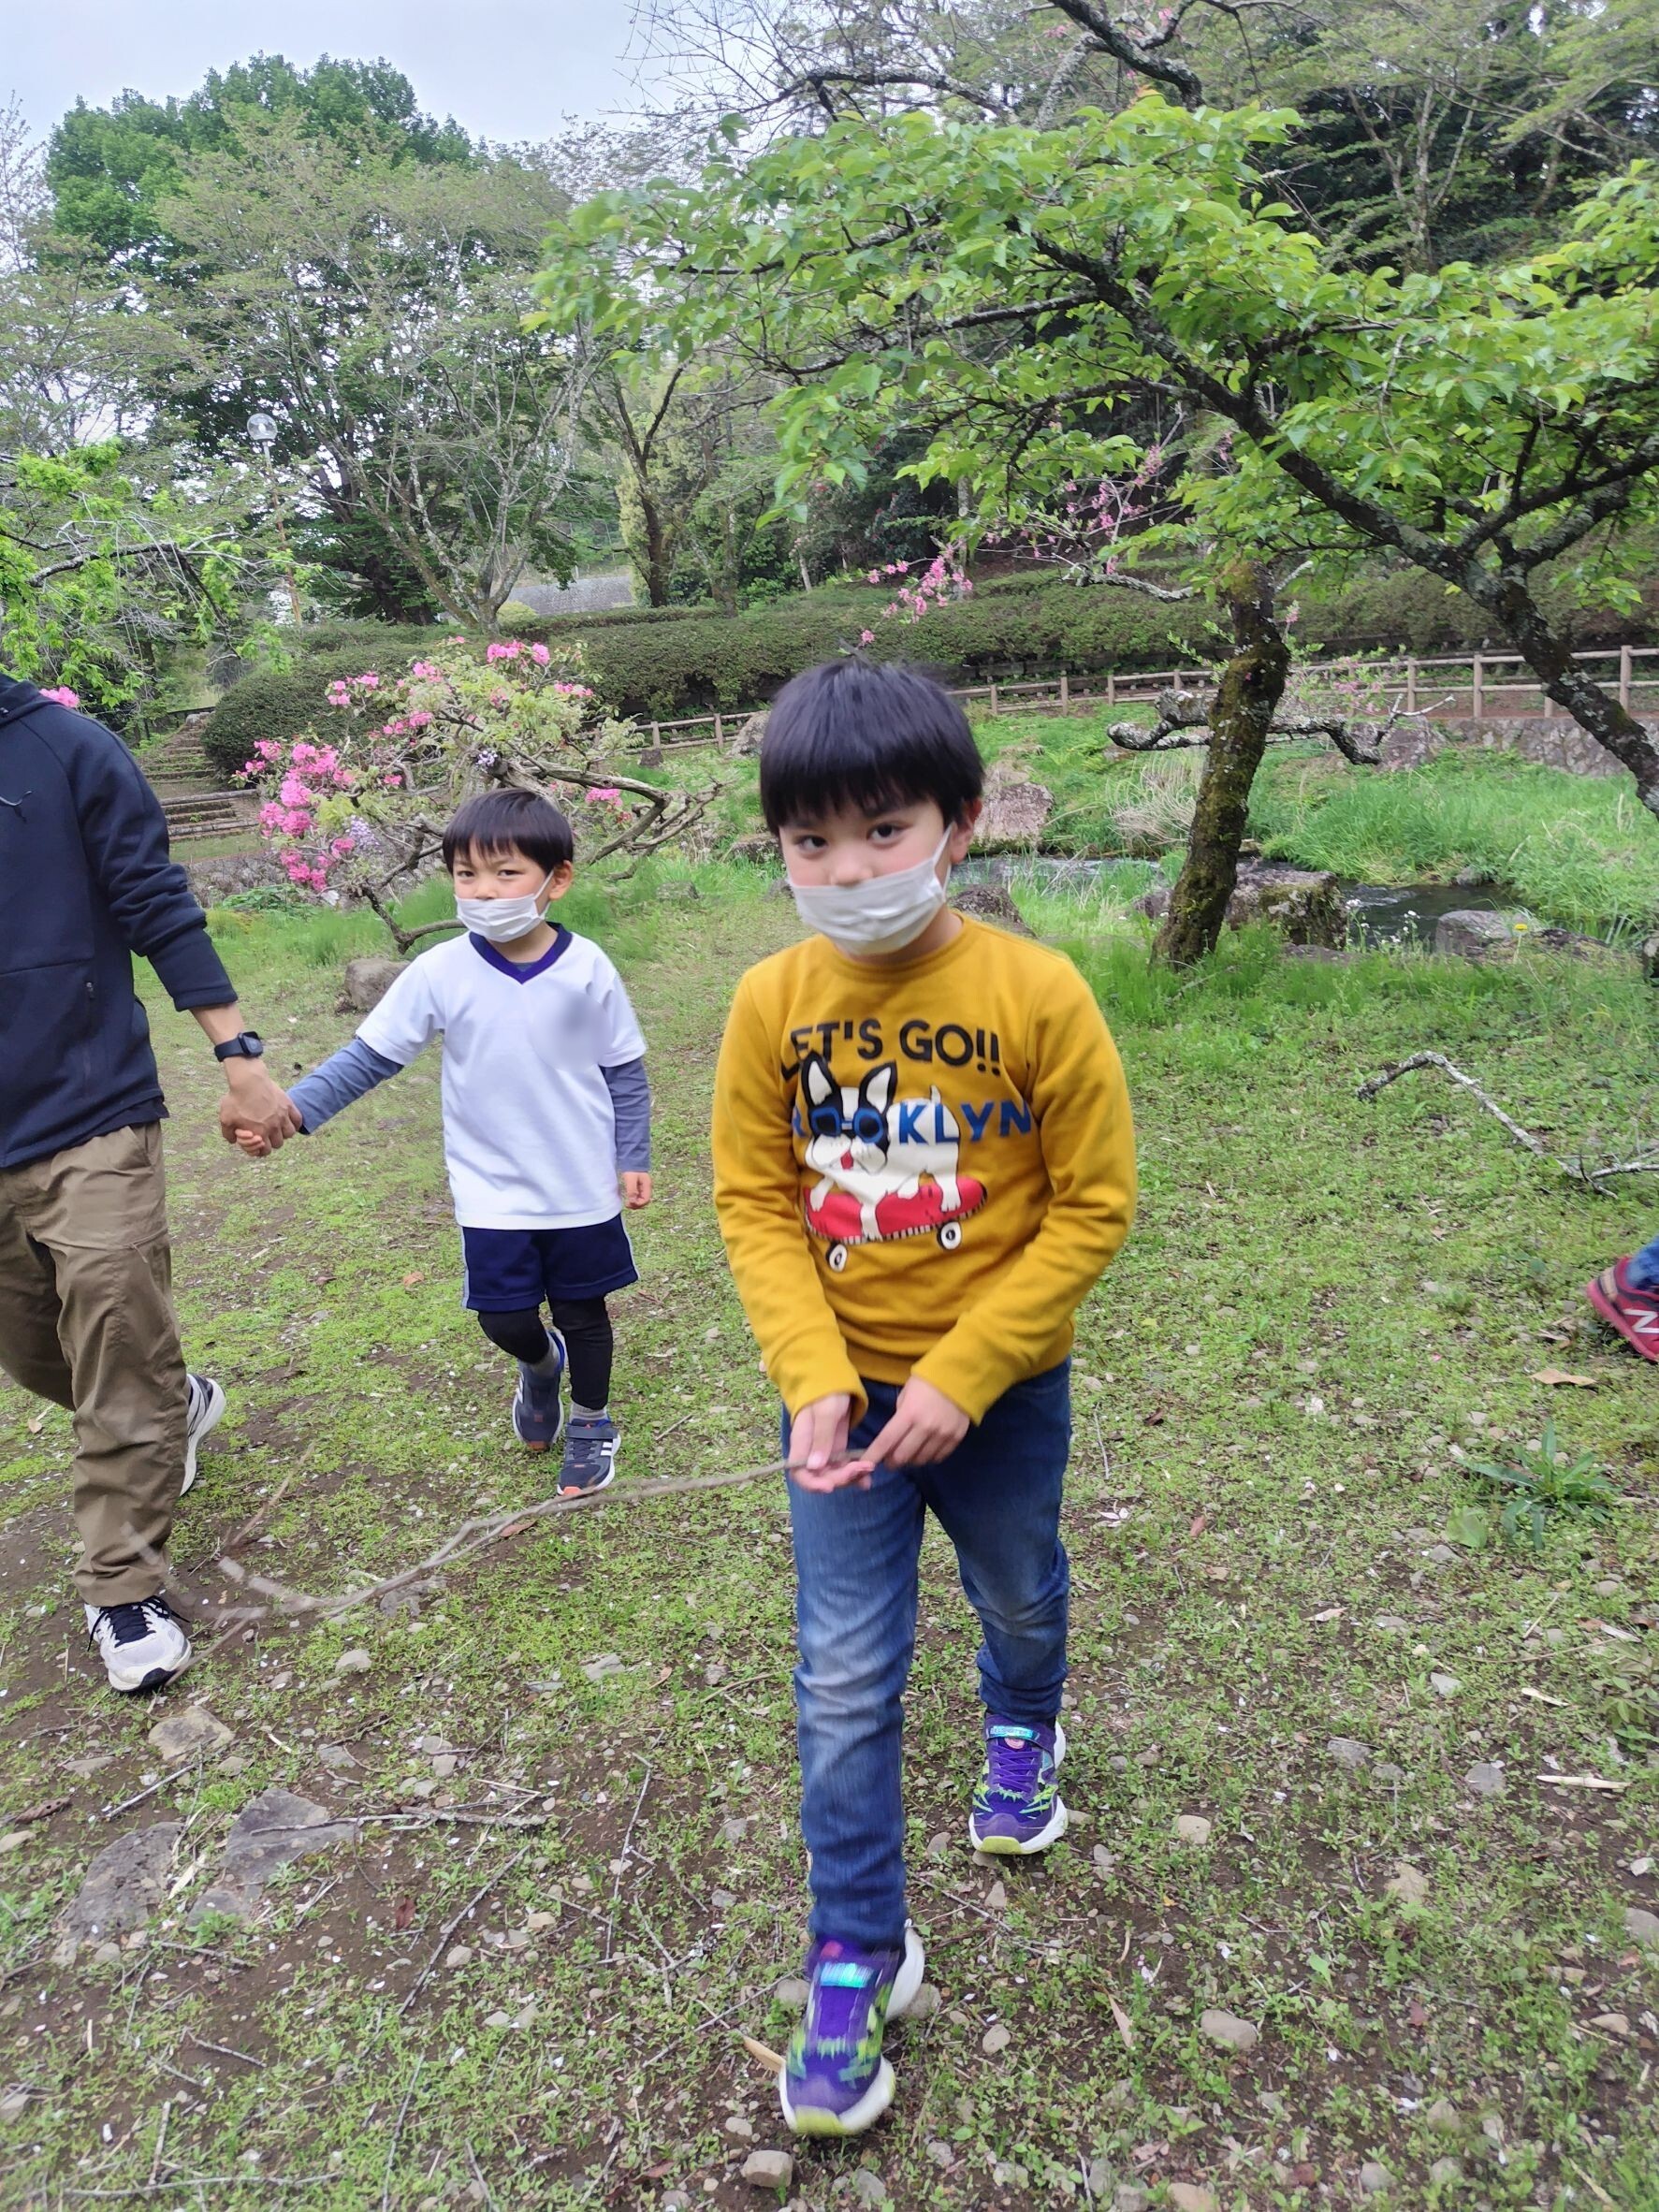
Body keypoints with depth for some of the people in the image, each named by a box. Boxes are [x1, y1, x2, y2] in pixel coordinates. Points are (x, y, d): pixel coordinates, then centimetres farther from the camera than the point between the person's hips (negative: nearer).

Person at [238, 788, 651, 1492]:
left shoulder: (587, 969, -11)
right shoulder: (439, 972, -11)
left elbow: (624, 1070, -1)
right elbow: (370, 1055, -7)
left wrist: (633, 1156, 1)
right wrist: (295, 1108, -19)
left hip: (581, 1188, -1)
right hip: (492, 1191, 1)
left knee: (581, 1310, 12)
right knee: (505, 1319, 5)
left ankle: (591, 1424, 38)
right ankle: (541, 1364, 42)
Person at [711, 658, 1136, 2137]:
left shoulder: (1035, 994, -20)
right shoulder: (774, 1001, -13)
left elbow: (1092, 1205, -14)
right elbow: (753, 1202, -6)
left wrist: (959, 1378, -19)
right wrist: (815, 1380, -18)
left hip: (1001, 1388, 0)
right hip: (841, 1392, 1)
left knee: (1019, 1596, 26)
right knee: (845, 1680, 6)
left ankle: (1022, 1734, 60)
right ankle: (859, 1956, 26)